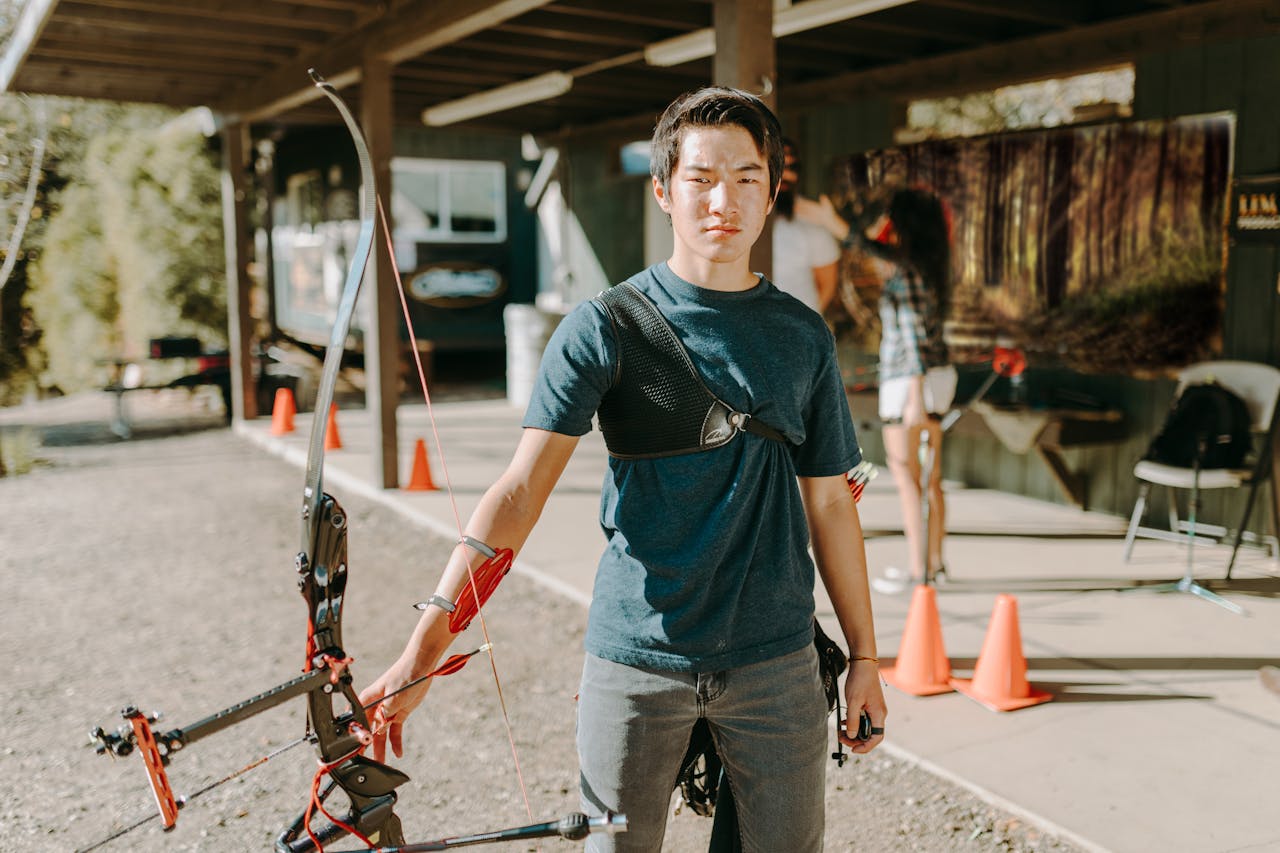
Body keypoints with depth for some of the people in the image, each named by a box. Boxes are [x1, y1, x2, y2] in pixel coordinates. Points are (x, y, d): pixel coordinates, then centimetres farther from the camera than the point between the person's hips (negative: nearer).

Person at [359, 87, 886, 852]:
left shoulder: (804, 337, 3)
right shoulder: (604, 327, -6)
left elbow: (830, 505, 9)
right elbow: (521, 489, -14)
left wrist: (865, 656, 10)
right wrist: (428, 642, -24)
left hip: (776, 660, 2)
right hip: (635, 657, -2)